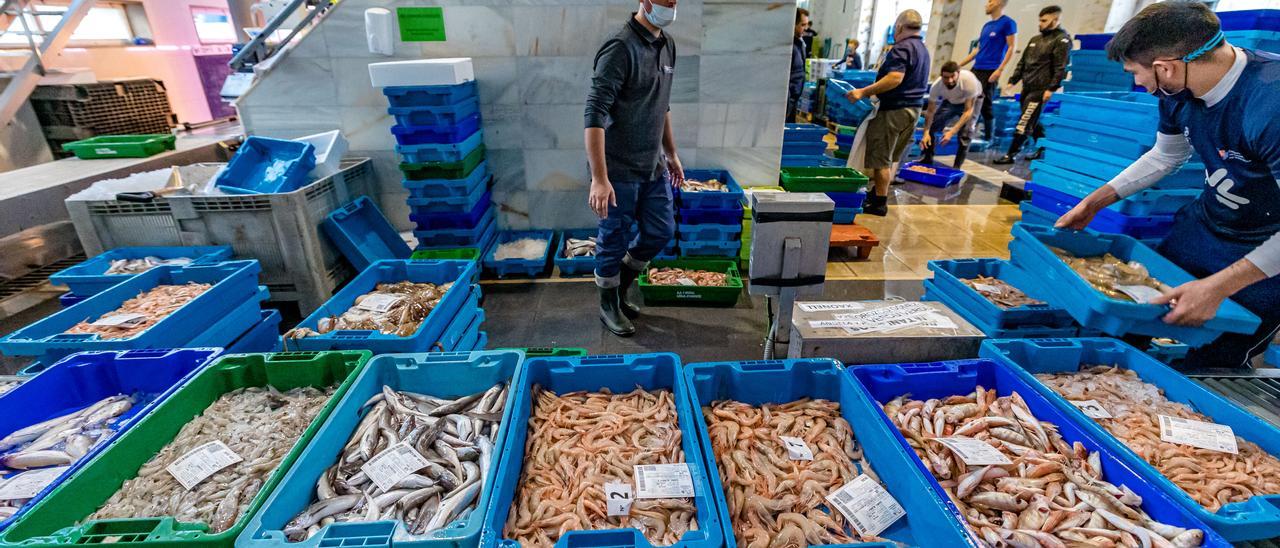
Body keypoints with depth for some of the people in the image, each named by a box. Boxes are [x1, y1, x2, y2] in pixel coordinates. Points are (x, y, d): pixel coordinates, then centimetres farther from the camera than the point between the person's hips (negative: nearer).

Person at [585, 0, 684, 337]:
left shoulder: (667, 45, 8)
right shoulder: (620, 49, -18)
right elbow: (595, 115, -24)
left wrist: (671, 153, 20)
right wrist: (599, 179, -29)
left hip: (654, 167, 8)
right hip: (620, 170, -8)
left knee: (662, 231, 15)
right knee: (614, 243, 6)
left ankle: (620, 289, 37)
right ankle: (609, 307, 30)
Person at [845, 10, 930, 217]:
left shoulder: (902, 48, -15)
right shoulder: (923, 49, 17)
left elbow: (895, 78, -29)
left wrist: (864, 92, -30)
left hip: (895, 108, -10)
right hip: (913, 107, 10)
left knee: (880, 158, -3)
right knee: (889, 157, 17)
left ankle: (879, 203, 0)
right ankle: (880, 193, 25)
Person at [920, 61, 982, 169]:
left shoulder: (969, 80, -40)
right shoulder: (936, 86, -32)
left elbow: (968, 111, -37)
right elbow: (930, 111, -22)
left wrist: (952, 132, -46)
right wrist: (926, 133, -34)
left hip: (972, 100, -3)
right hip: (950, 101, 3)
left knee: (965, 133, -18)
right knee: (932, 126, -5)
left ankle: (957, 167, -6)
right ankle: (927, 158, 16)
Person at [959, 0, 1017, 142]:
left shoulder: (1007, 22, -4)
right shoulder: (987, 25, 18)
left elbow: (1011, 48, -9)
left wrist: (1000, 69, -18)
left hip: (990, 71, -8)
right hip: (976, 69, 8)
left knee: (985, 105, -7)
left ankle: (988, 137, 3)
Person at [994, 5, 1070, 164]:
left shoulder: (1062, 40, -6)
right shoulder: (1035, 39, 17)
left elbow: (1060, 68, -13)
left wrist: (1051, 88, -20)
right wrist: (1012, 81, 12)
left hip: (1040, 90, -8)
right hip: (1027, 88, 8)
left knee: (1024, 123, -9)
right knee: (1033, 123, 13)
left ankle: (1010, 155, -7)